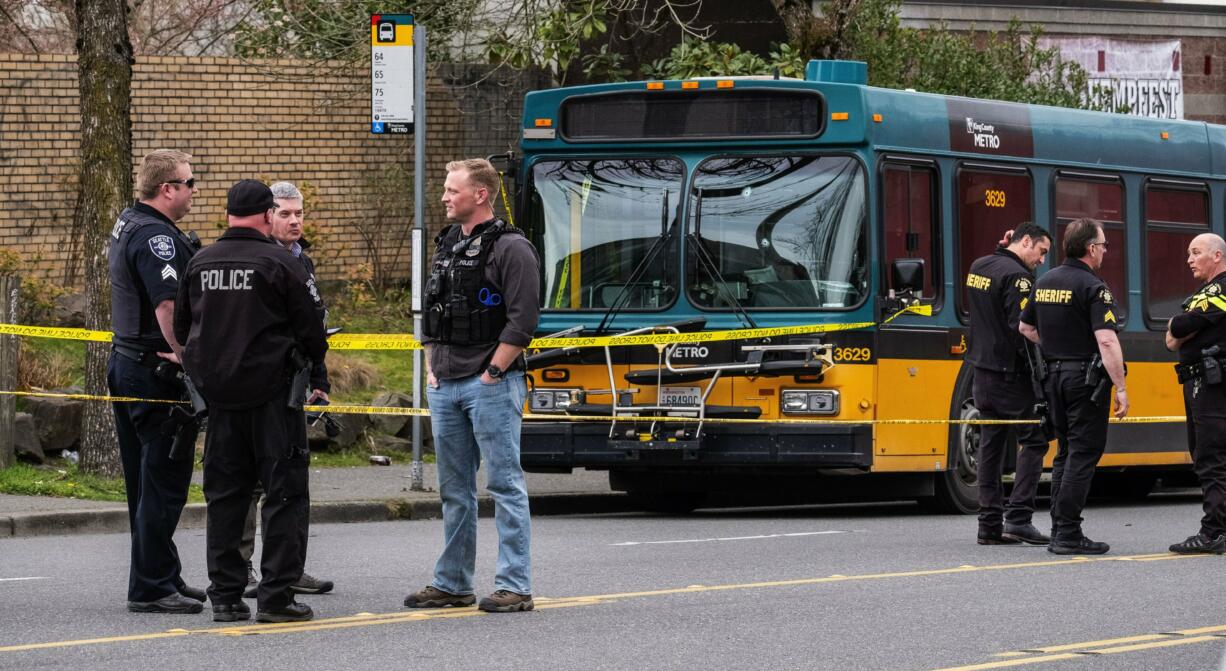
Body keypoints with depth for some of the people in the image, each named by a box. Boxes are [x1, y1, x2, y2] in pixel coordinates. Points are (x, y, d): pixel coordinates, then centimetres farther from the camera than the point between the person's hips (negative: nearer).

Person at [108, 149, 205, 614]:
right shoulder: (156, 237, -19)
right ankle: (151, 588, -5)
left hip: (127, 362, 11)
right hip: (157, 373, -11)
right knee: (163, 483, -7)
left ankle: (165, 577, 24)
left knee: (147, 482, 16)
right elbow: (169, 306, -28)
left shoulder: (128, 224, 15)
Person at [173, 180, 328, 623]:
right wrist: (316, 355, 13)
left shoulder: (200, 265, 5)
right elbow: (311, 331, -9)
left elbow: (182, 330, 14)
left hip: (219, 395, 5)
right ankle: (276, 596, -3)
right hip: (272, 394, -5)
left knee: (224, 495, 11)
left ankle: (225, 596, 11)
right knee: (284, 493, 1)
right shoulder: (280, 264, -10)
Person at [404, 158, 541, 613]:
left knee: (505, 485, -6)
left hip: (491, 385, -8)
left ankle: (515, 587, -5)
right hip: (445, 387, 8)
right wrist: (432, 369, 13)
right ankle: (452, 584, 19)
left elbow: (523, 320, -15)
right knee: (454, 489, 12)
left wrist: (491, 375, -15)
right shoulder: (446, 246, 16)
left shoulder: (510, 248, -9)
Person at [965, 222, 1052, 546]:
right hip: (1010, 374, -8)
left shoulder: (978, 267, 10)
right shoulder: (1016, 276, -16)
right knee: (1033, 440, -1)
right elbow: (1023, 330, -23)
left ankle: (990, 524, 9)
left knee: (991, 445, 10)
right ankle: (1018, 517, -8)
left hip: (982, 371, 8)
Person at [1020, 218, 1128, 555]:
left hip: (1056, 375, 8)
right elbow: (1106, 340, -22)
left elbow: (1026, 327, 21)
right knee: (1083, 453, -4)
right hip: (1087, 377, -8)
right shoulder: (1093, 288, -14)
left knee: (1066, 452, 16)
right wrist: (1121, 388, -20)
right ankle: (1069, 535, -6)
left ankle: (1059, 530, 17)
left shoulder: (1045, 282, 10)